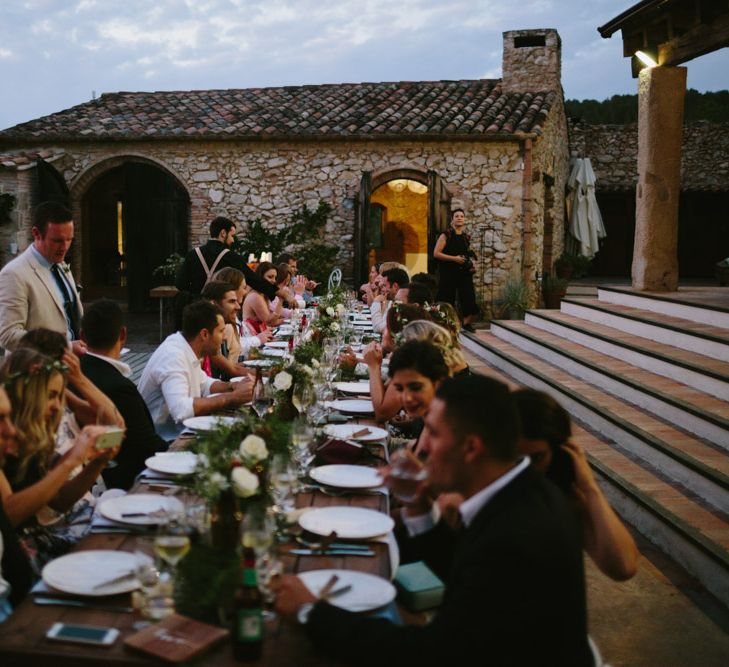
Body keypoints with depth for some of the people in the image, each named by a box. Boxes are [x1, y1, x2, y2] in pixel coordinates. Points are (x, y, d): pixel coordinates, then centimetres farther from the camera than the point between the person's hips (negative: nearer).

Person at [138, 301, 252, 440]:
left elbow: (204, 384, 19)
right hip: (161, 440, -9)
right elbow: (180, 410, -35)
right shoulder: (173, 355, -23)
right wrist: (232, 397, -29)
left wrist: (232, 386, -1)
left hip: (180, 431, 9)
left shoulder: (188, 349, 3)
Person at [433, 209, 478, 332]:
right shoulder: (446, 235, -3)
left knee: (469, 298, -6)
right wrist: (454, 258, -16)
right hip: (448, 273, -4)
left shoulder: (465, 237, 13)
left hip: (464, 273, 4)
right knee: (447, 300, -1)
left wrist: (470, 263, 6)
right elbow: (436, 253, -11)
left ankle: (467, 323, 12)